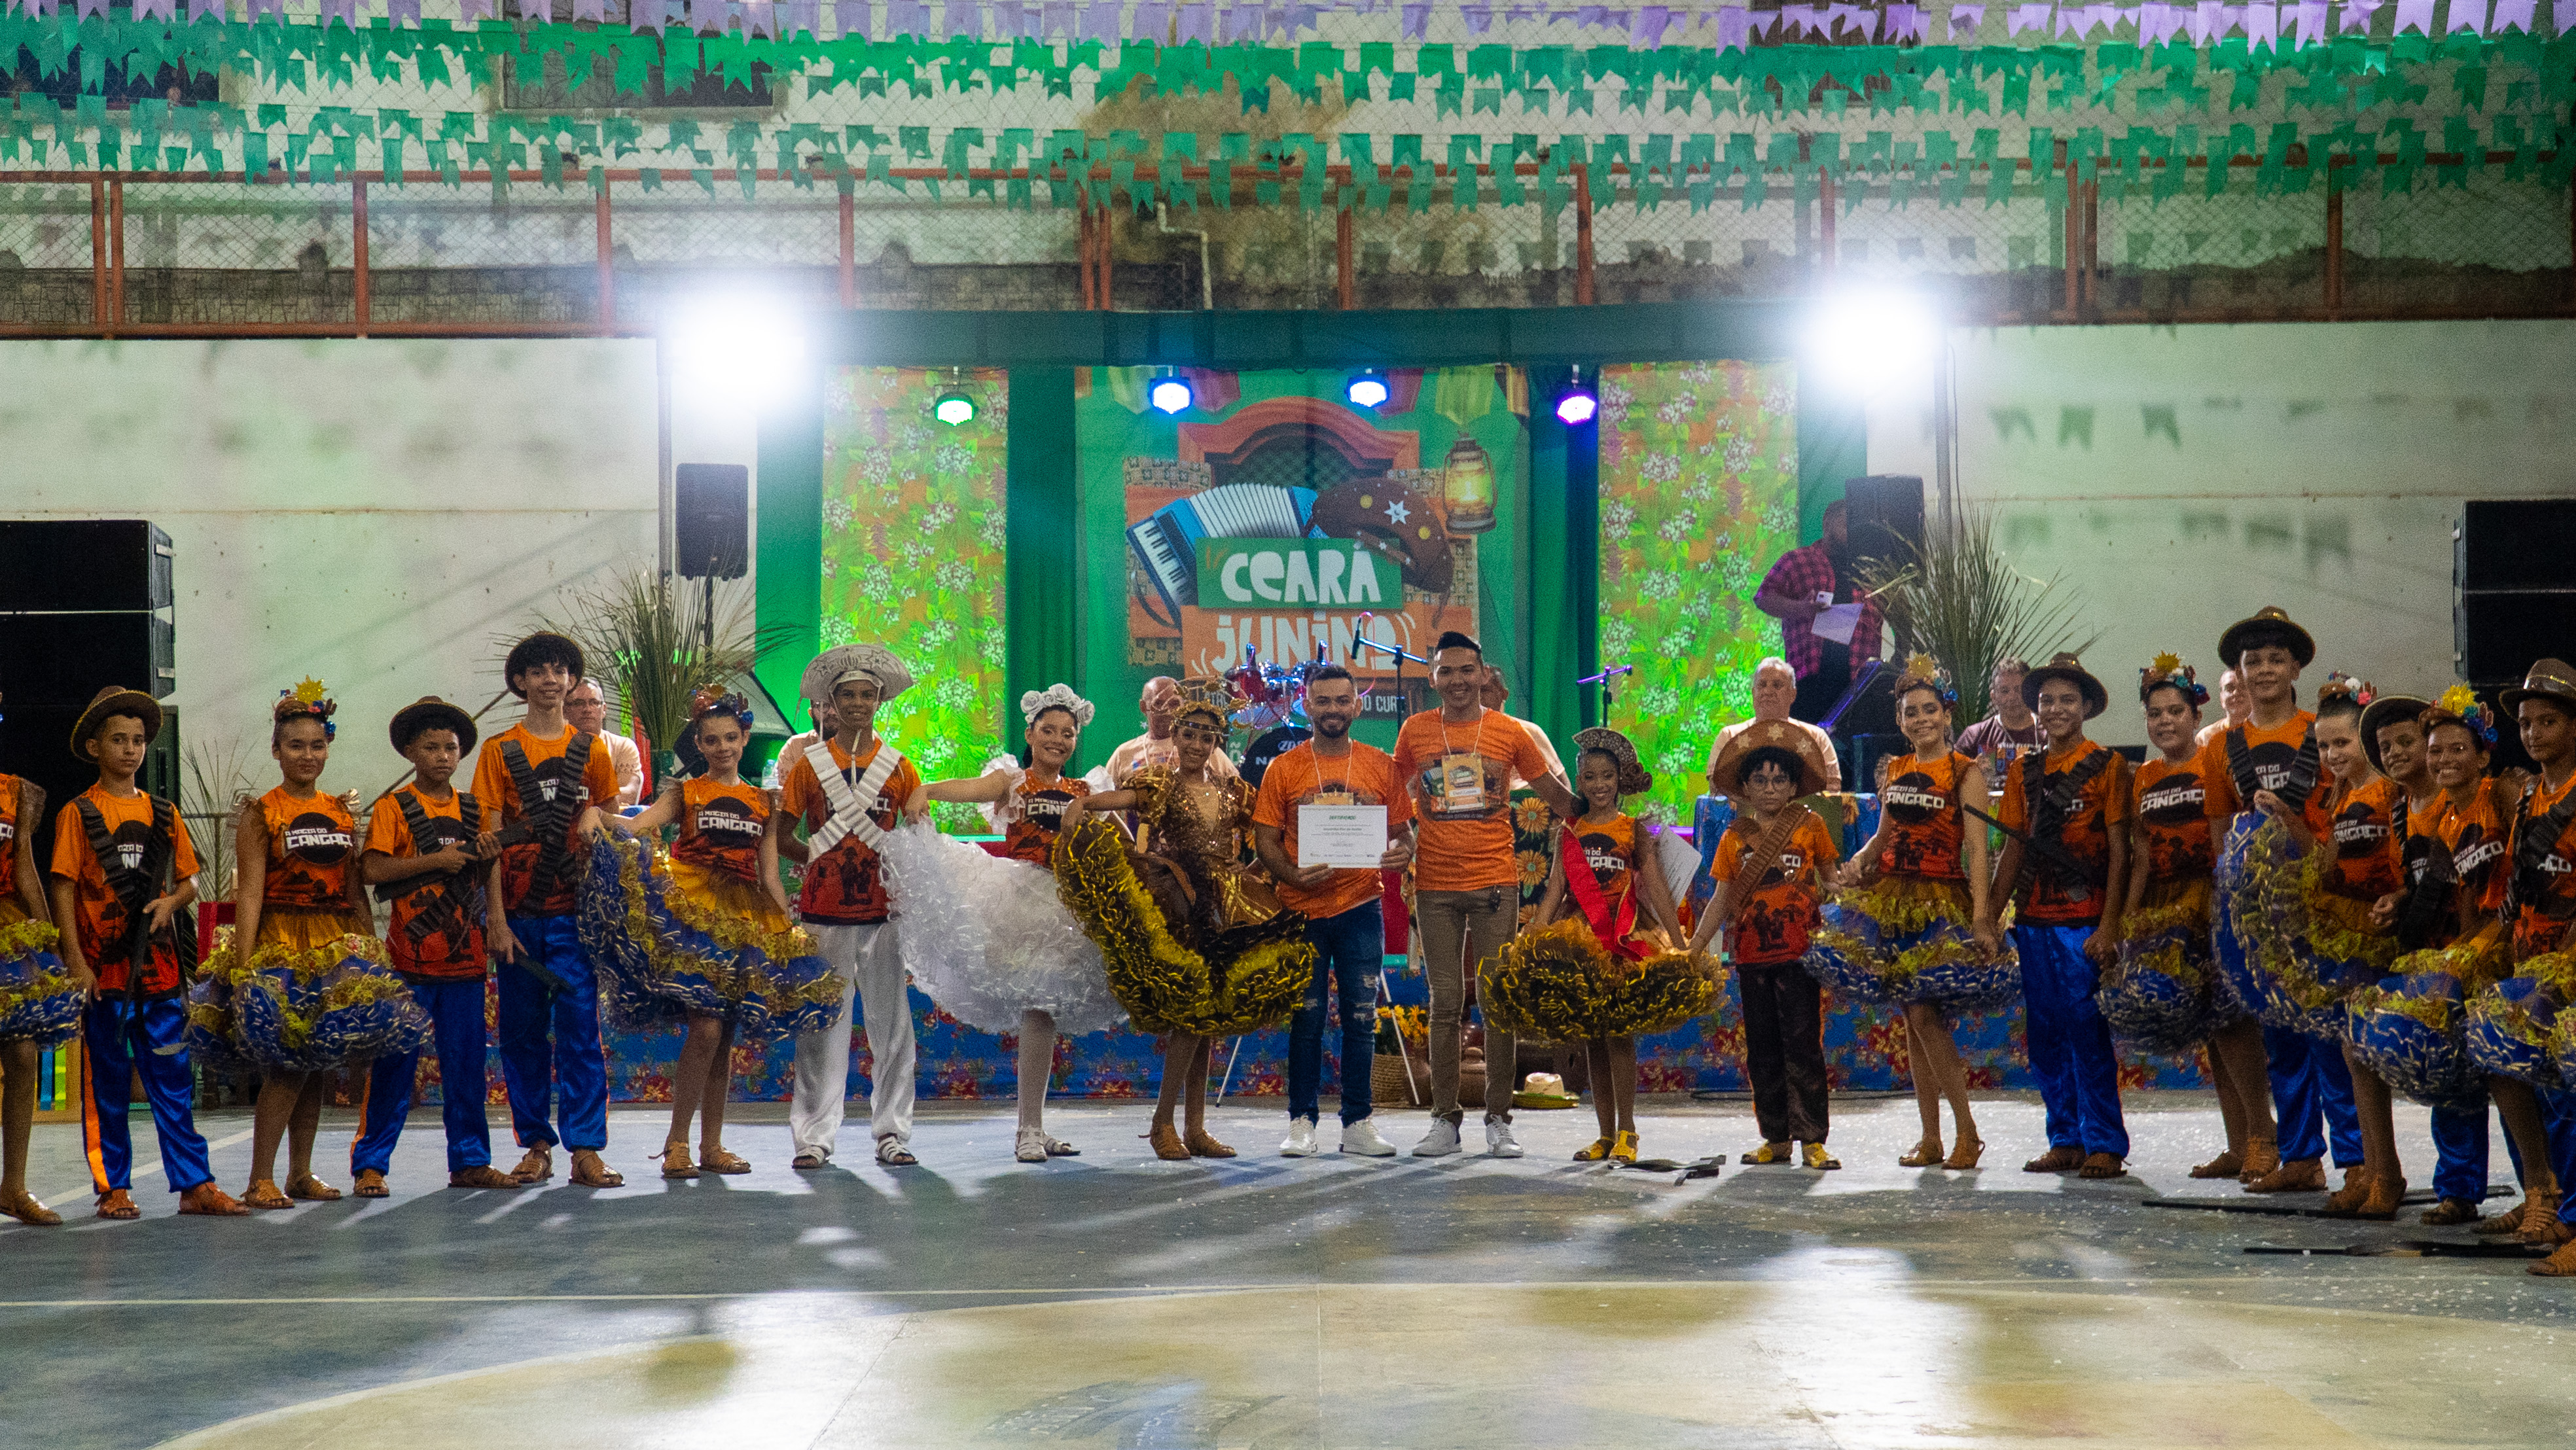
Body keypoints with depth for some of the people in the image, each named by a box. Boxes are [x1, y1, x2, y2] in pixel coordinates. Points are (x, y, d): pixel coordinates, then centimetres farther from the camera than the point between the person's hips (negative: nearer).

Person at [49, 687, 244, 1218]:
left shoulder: (163, 813, 12)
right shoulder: (78, 813, 0)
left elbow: (189, 880, 17)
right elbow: (63, 889, -4)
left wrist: (171, 902, -6)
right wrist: (76, 961, -12)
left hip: (159, 966, 3)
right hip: (104, 970, -3)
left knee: (174, 1081, 3)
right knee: (106, 1084, 3)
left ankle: (194, 1185, 4)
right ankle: (113, 1189, 9)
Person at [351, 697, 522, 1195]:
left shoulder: (475, 810, 13)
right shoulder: (393, 808, 0)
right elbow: (372, 870, -11)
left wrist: (487, 857, -3)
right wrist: (435, 860, -16)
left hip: (465, 953, 4)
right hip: (410, 953, -4)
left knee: (467, 1061, 7)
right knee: (395, 1062, -3)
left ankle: (470, 1160, 15)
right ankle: (370, 1164, 4)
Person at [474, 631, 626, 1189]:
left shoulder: (590, 749, 8)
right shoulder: (499, 751, 4)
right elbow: (491, 842, 0)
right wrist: (498, 919, -6)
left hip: (575, 912, 0)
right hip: (520, 913, 0)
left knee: (580, 1028, -5)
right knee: (523, 1032, 5)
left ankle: (586, 1149, -3)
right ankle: (536, 1145, 14)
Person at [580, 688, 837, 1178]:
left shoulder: (763, 803, 16)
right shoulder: (685, 793, 7)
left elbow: (769, 876, 16)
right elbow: (637, 826, -10)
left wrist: (791, 928, 9)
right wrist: (595, 814, -29)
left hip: (745, 919, 4)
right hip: (693, 914, -4)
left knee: (726, 1037, 5)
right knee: (706, 1029, -15)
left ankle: (712, 1146, 12)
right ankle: (676, 1143, -6)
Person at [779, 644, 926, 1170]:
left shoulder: (898, 767, 8)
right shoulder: (810, 764, 5)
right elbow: (779, 837, 7)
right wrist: (822, 860, -3)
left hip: (883, 913, 1)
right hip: (825, 911, -1)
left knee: (891, 1023, 3)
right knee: (823, 1025, -1)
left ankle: (892, 1132, 10)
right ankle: (814, 1136, 4)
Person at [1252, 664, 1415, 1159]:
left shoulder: (1381, 767, 7)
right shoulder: (1283, 770, 3)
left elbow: (1403, 831, 10)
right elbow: (1265, 838, 1)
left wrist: (1402, 853, -13)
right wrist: (1293, 874, -18)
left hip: (1361, 907, 1)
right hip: (1302, 910, -1)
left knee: (1360, 1018, 4)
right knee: (1306, 1020, 2)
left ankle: (1358, 1123, 10)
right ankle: (1302, 1122, 9)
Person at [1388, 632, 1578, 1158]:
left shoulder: (1509, 732, 4)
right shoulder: (1415, 731, 7)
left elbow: (1554, 793, 11)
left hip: (1496, 882, -1)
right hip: (1435, 884, 1)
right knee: (1445, 1003, 4)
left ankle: (1499, 1120, 7)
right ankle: (1444, 1120, 10)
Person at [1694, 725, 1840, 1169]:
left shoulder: (1810, 827, 4)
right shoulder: (1734, 838, 10)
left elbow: (1832, 882, 10)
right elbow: (1722, 901, 12)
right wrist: (1691, 949, 6)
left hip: (1799, 952, -3)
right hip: (1752, 954, 3)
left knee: (1802, 1044, -7)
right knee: (1762, 1048, 7)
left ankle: (1811, 1138, -4)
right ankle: (1776, 1138, 15)